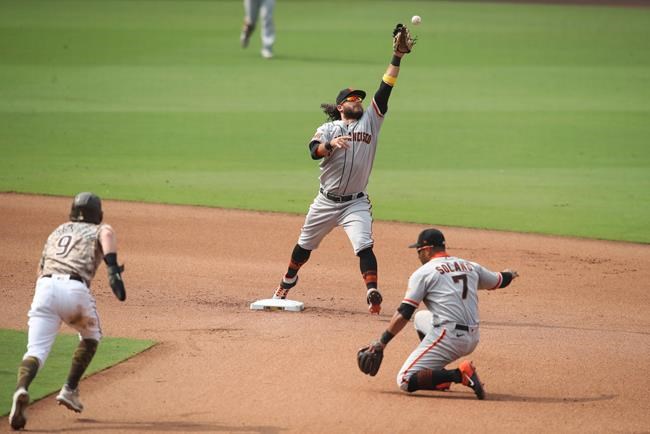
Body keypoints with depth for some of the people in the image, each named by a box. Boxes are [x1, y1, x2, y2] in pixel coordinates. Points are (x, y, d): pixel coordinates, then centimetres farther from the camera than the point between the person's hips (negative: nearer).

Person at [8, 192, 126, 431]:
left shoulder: (57, 231, 34)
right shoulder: (99, 230, 22)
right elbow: (107, 234, -4)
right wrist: (113, 269, -17)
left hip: (45, 286, 2)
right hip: (76, 289, -2)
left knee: (36, 351, -7)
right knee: (91, 335, 28)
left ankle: (21, 389, -38)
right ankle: (70, 390, 18)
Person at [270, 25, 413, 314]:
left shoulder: (370, 121, 4)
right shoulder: (328, 129, 2)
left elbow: (384, 90, -6)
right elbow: (314, 150, -17)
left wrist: (397, 57, -15)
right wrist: (331, 144, -38)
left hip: (355, 203, -1)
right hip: (326, 201, 1)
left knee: (364, 246, -22)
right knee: (305, 246, 17)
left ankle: (373, 293, -27)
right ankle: (288, 282, 39)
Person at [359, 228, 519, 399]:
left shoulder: (423, 273, -2)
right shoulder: (470, 267, 15)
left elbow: (404, 314, -6)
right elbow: (498, 281, 32)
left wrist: (382, 342, -3)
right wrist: (510, 275, 56)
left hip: (448, 338, -8)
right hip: (473, 340, 8)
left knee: (405, 381, -8)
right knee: (421, 318, 33)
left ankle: (461, 375, -21)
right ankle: (438, 374, 18)